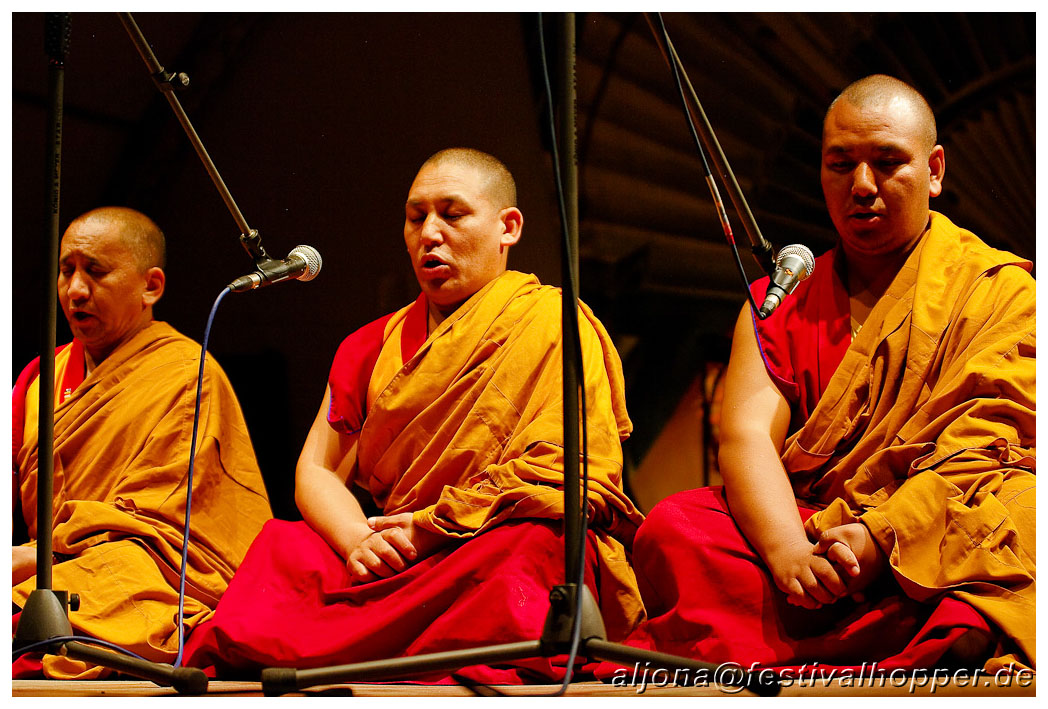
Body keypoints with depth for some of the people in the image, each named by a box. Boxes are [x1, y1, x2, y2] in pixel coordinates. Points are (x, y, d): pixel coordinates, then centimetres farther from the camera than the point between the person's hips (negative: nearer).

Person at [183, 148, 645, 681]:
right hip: (395, 557, 4)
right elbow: (316, 471, 12)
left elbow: (570, 473, -9)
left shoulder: (555, 325, 5)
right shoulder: (371, 347, 22)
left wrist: (433, 528, -15)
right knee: (282, 548, -24)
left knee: (523, 549, -39)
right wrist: (357, 540, -12)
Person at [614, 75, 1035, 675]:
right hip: (798, 527, 3)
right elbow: (746, 435, 1)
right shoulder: (778, 303, 18)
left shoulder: (1000, 289, 10)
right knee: (673, 529, -27)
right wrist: (787, 552, -21)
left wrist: (877, 537, -23)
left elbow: (984, 444, -6)